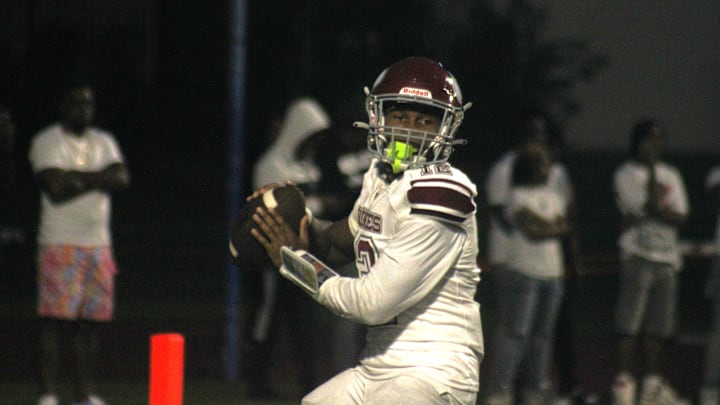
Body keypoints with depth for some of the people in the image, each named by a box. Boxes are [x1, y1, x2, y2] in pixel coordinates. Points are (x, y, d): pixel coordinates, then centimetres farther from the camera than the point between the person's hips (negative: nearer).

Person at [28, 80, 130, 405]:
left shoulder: (104, 143, 17)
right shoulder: (47, 142, -1)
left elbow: (122, 179, 0)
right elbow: (56, 189, -16)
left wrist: (78, 177, -10)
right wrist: (98, 181, -5)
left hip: (98, 244, 6)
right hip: (59, 244, -6)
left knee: (90, 322, 6)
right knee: (55, 320, -10)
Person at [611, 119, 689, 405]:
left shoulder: (670, 175, 16)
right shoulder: (625, 174, 0)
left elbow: (681, 216, 5)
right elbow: (652, 205, -12)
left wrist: (648, 214, -11)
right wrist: (651, 168, -8)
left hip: (667, 256, 5)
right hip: (638, 256, -5)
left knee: (659, 325, 4)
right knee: (630, 321, -9)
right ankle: (624, 381, -9)